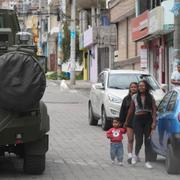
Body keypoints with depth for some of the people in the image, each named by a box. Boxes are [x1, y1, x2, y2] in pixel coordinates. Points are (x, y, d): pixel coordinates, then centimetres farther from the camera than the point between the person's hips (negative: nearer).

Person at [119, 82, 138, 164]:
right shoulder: (126, 99, 7)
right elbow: (122, 111, 8)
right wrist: (121, 122, 2)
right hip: (129, 121, 0)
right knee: (130, 139, -6)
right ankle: (130, 156, -9)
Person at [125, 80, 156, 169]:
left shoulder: (150, 97, 3)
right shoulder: (134, 97, 5)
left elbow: (154, 110, -1)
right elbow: (131, 110, 11)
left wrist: (154, 122, -10)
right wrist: (126, 121, 14)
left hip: (148, 119, 0)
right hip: (138, 119, 0)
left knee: (148, 141, 2)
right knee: (139, 140, -5)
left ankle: (147, 161, 8)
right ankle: (136, 155, 26)